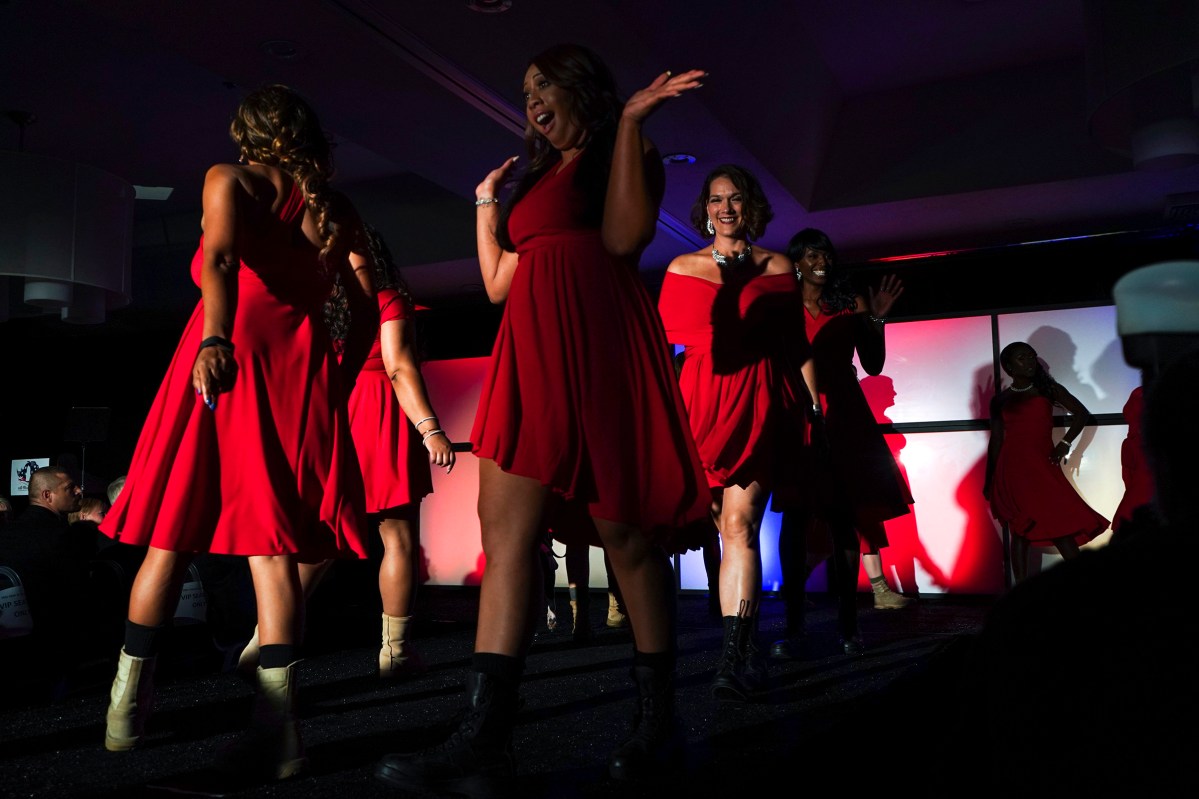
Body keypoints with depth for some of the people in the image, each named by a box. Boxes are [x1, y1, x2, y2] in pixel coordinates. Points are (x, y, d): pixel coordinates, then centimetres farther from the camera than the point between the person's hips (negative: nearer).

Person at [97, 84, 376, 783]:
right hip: (300, 368, 2)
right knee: (272, 545, -2)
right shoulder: (337, 209, 16)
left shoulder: (229, 179, 8)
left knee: (171, 536, 9)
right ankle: (277, 730, -8)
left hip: (226, 358, -1)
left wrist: (215, 340, -27)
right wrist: (340, 380, 12)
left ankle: (127, 707, 17)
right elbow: (368, 306, 9)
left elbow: (221, 258, -13)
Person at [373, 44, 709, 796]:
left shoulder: (624, 153, 11)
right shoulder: (537, 176, 28)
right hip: (532, 352, 6)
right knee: (504, 529, -9)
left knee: (627, 534, -3)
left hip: (602, 344, -6)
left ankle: (658, 719, 12)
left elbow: (621, 238, -11)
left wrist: (630, 120, -6)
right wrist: (486, 202, 31)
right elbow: (499, 284, 25)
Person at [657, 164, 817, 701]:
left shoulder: (777, 267, 11)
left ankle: (733, 655, -14)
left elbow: (797, 343, 10)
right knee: (728, 527, 5)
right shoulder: (681, 268, 13)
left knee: (740, 523, -13)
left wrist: (816, 405, 5)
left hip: (759, 401, -1)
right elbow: (666, 336, 8)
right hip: (699, 399, 2)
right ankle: (748, 647, 17)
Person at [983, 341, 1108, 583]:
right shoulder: (1000, 400, 10)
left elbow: (1081, 413, 10)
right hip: (1013, 468, 0)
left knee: (1061, 524, -10)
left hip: (1043, 466, 0)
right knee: (1020, 530, 1)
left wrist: (1065, 442, -4)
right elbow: (996, 441, 12)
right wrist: (989, 479, 11)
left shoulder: (1049, 389, 10)